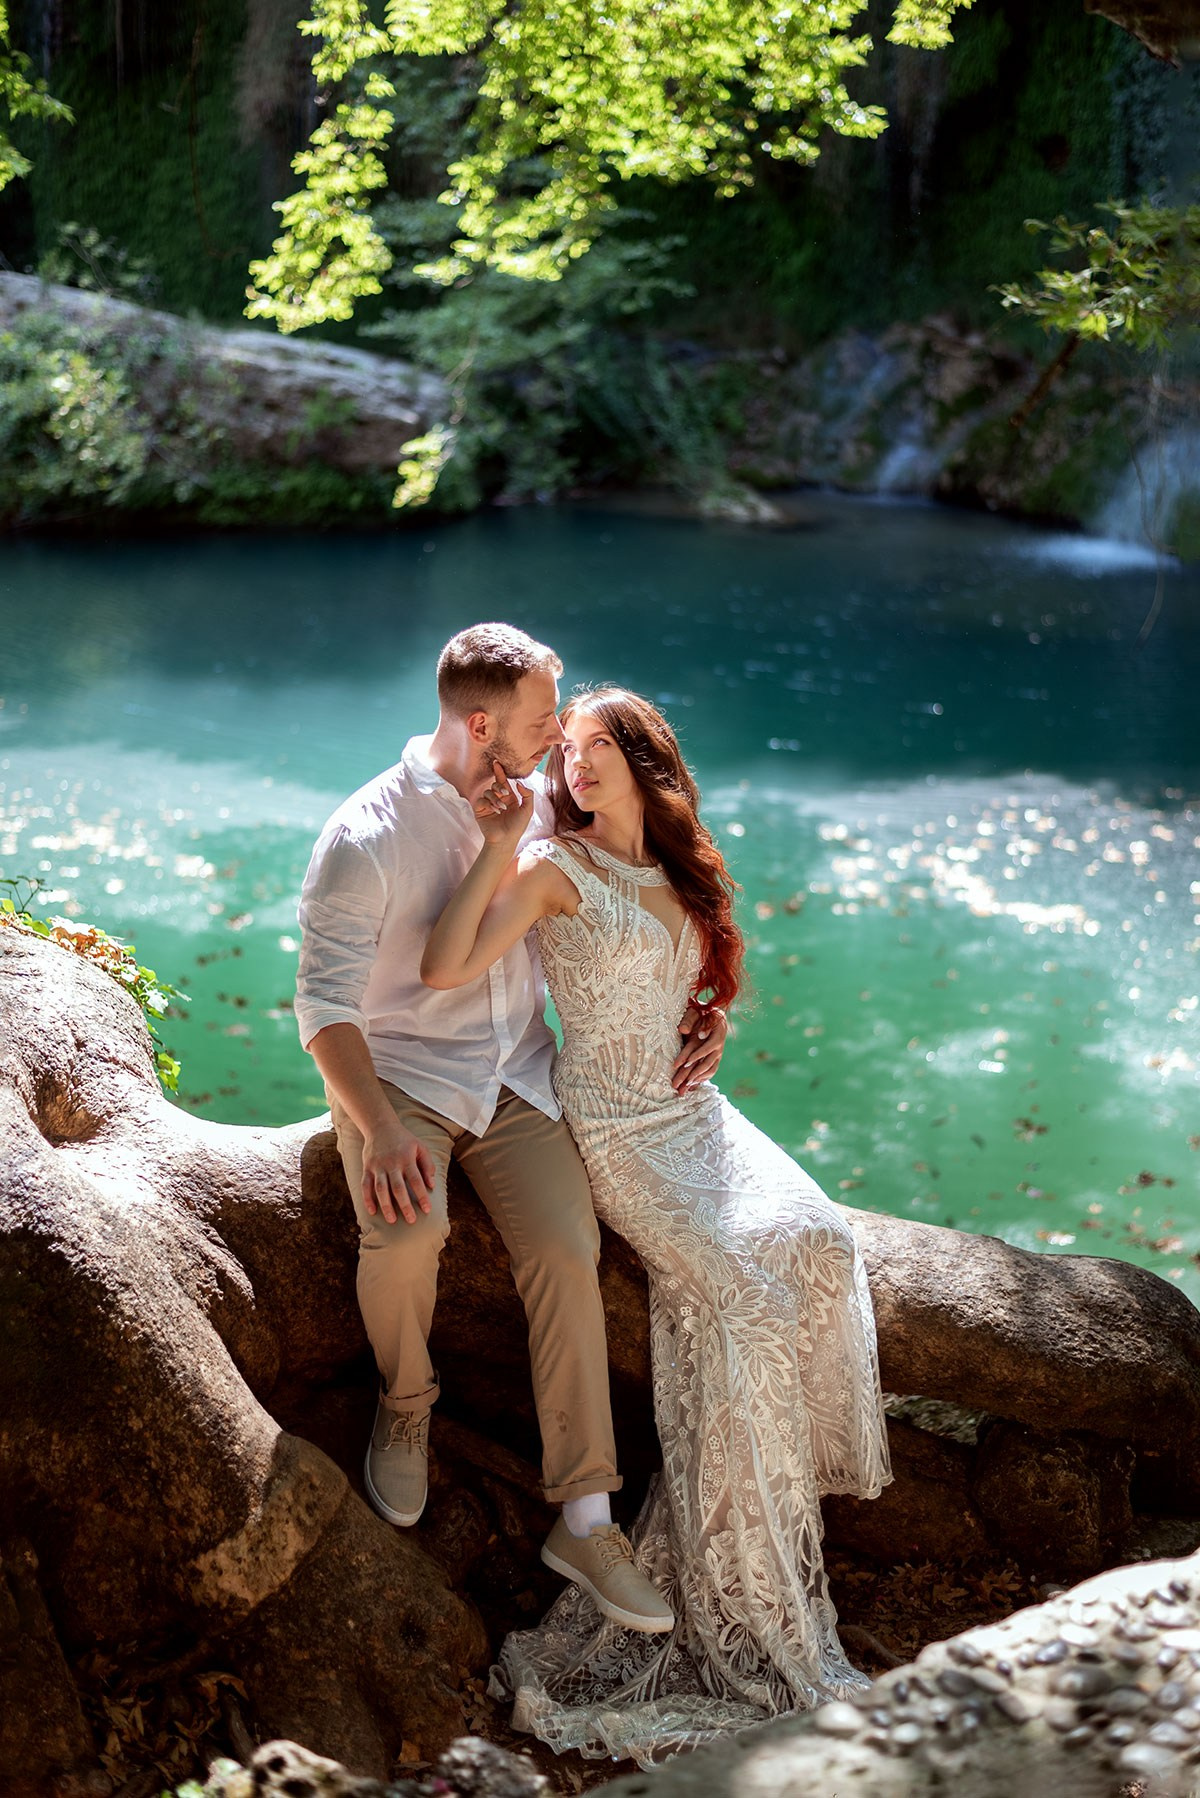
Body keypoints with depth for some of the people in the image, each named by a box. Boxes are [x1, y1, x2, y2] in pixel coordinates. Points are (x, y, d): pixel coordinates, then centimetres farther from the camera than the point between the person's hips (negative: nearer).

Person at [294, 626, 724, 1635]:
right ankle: (406, 1404, 2)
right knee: (408, 1234, -32)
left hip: (516, 1073, 4)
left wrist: (697, 1017, 0)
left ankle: (586, 1519, -11)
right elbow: (326, 1003, -18)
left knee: (569, 1251, -18)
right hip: (400, 1073, -4)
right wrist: (378, 1129, -34)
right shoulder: (368, 837, -15)